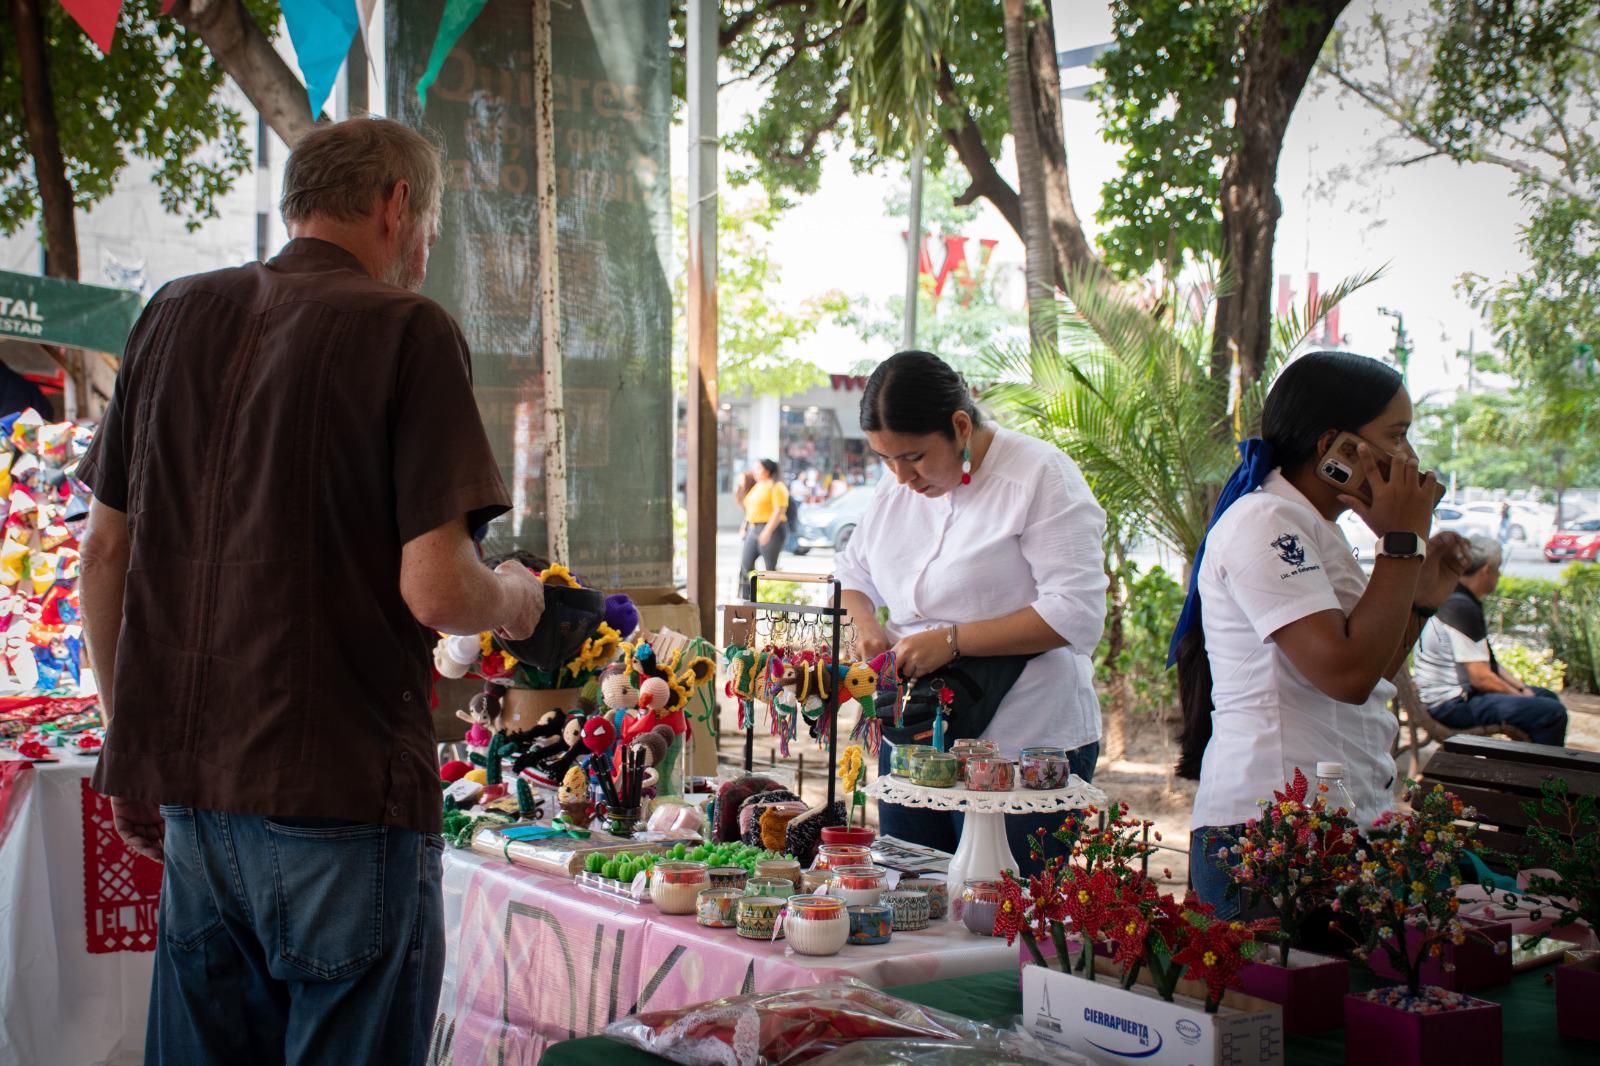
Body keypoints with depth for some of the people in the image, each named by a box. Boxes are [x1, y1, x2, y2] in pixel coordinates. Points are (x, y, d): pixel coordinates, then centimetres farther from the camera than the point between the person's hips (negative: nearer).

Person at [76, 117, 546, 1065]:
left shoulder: (175, 317, 10)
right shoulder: (406, 330, -8)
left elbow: (105, 551, 12)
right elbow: (436, 591, -15)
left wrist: (132, 741, 21)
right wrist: (513, 599, 7)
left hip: (186, 786, 6)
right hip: (343, 790, -6)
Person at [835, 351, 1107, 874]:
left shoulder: (1041, 476, -12)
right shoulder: (897, 488, 9)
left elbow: (1077, 613, -19)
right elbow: (851, 571, 23)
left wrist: (951, 640, -21)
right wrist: (864, 626, 0)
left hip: (1024, 752, -6)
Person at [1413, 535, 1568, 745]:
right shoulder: (1462, 608, -21)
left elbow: (1487, 662, 18)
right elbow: (1480, 677, -23)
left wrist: (1521, 687, 7)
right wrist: (1520, 695, -9)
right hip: (1453, 705, -11)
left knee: (1547, 697, 21)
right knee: (1552, 714, -21)